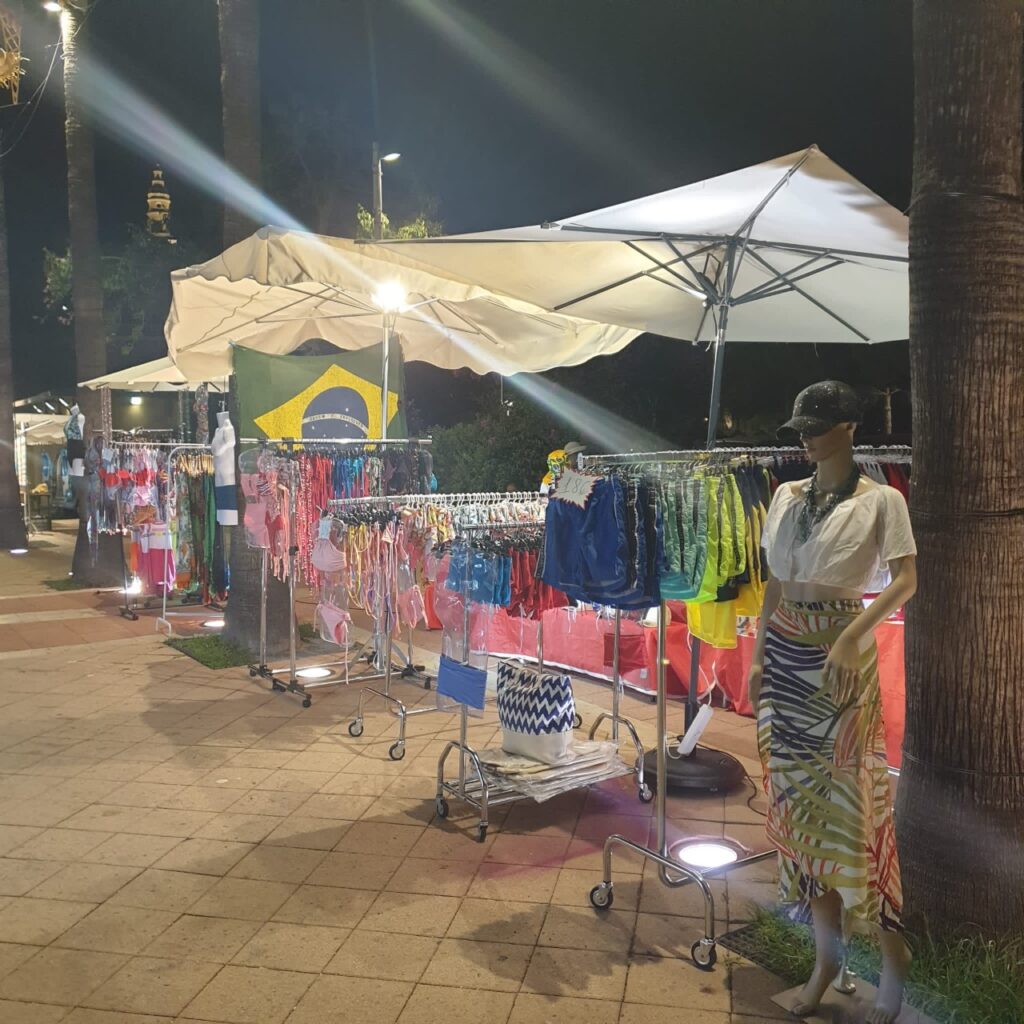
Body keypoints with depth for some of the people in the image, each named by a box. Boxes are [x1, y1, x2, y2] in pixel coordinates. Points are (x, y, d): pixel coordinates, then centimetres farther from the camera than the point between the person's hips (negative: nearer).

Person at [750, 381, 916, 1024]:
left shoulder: (880, 500, -4)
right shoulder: (788, 496, 10)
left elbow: (905, 580, -10)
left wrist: (853, 636, -22)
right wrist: (760, 657, 10)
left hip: (839, 656, -5)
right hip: (784, 652, 5)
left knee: (846, 797, -4)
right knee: (798, 796, 8)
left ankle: (893, 950, 16)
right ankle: (828, 952, 21)